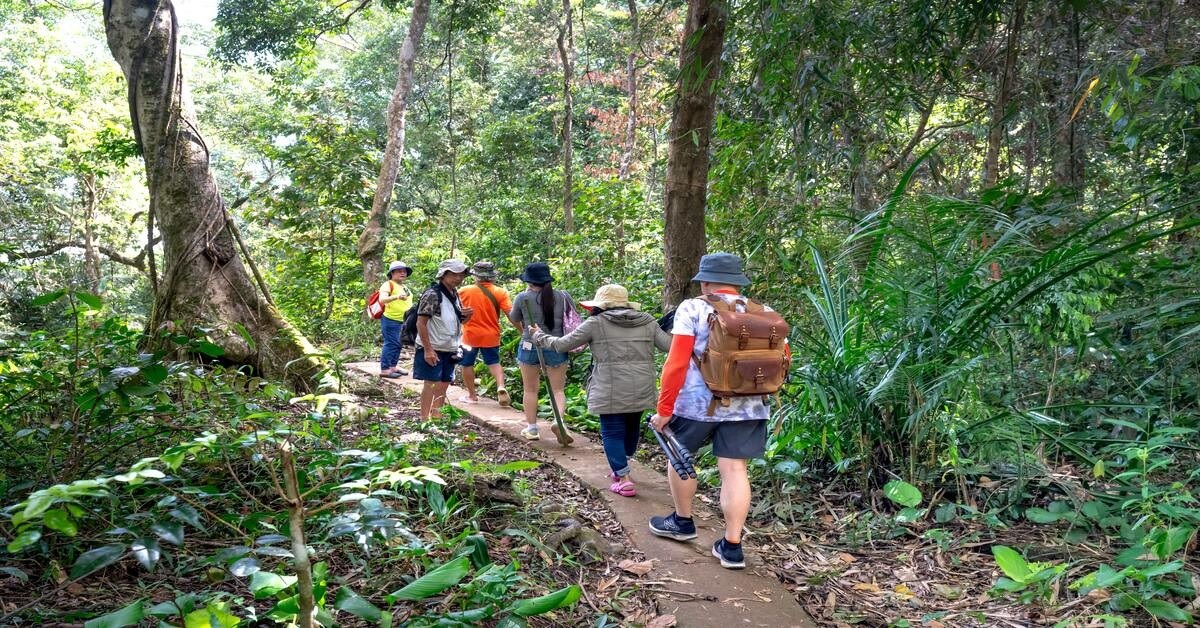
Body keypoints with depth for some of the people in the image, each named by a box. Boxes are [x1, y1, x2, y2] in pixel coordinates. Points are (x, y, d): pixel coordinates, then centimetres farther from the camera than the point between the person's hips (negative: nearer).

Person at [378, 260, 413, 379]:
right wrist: (397, 296, -42)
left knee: (398, 345, 13)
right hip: (390, 320, -9)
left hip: (402, 321, 9)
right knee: (390, 344, -8)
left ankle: (393, 366, 23)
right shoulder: (388, 284, -11)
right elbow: (382, 299, -27)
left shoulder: (405, 287, 17)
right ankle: (384, 369, -4)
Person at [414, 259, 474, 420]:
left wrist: (467, 315, -1)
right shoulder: (432, 294, -14)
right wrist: (428, 349, -21)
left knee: (443, 385, 12)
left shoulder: (455, 295, 11)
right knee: (431, 384, -5)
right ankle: (425, 421, 2)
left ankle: (436, 418, 23)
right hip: (433, 350, -8)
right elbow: (421, 323, -17)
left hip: (450, 350, 8)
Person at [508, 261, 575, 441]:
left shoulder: (523, 298, -7)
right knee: (558, 389, 9)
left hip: (530, 347, -1)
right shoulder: (563, 296, -2)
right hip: (557, 347, 1)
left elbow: (514, 319, 9)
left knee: (530, 389, 12)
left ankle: (531, 428, 16)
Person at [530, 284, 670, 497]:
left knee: (612, 433, 7)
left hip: (611, 393, -4)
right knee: (632, 428, 22)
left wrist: (539, 336, 20)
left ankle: (624, 480, 0)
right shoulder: (647, 322, 7)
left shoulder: (596, 323, -2)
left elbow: (562, 344, 3)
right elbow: (670, 346, 4)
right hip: (641, 391, 5)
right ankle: (621, 469, 38)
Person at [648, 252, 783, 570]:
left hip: (696, 403, -3)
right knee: (734, 470, 6)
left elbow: (677, 363, -13)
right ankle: (732, 546, 8)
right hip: (747, 407, 3)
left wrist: (664, 409, -9)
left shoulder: (692, 309, -7)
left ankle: (682, 522, 34)